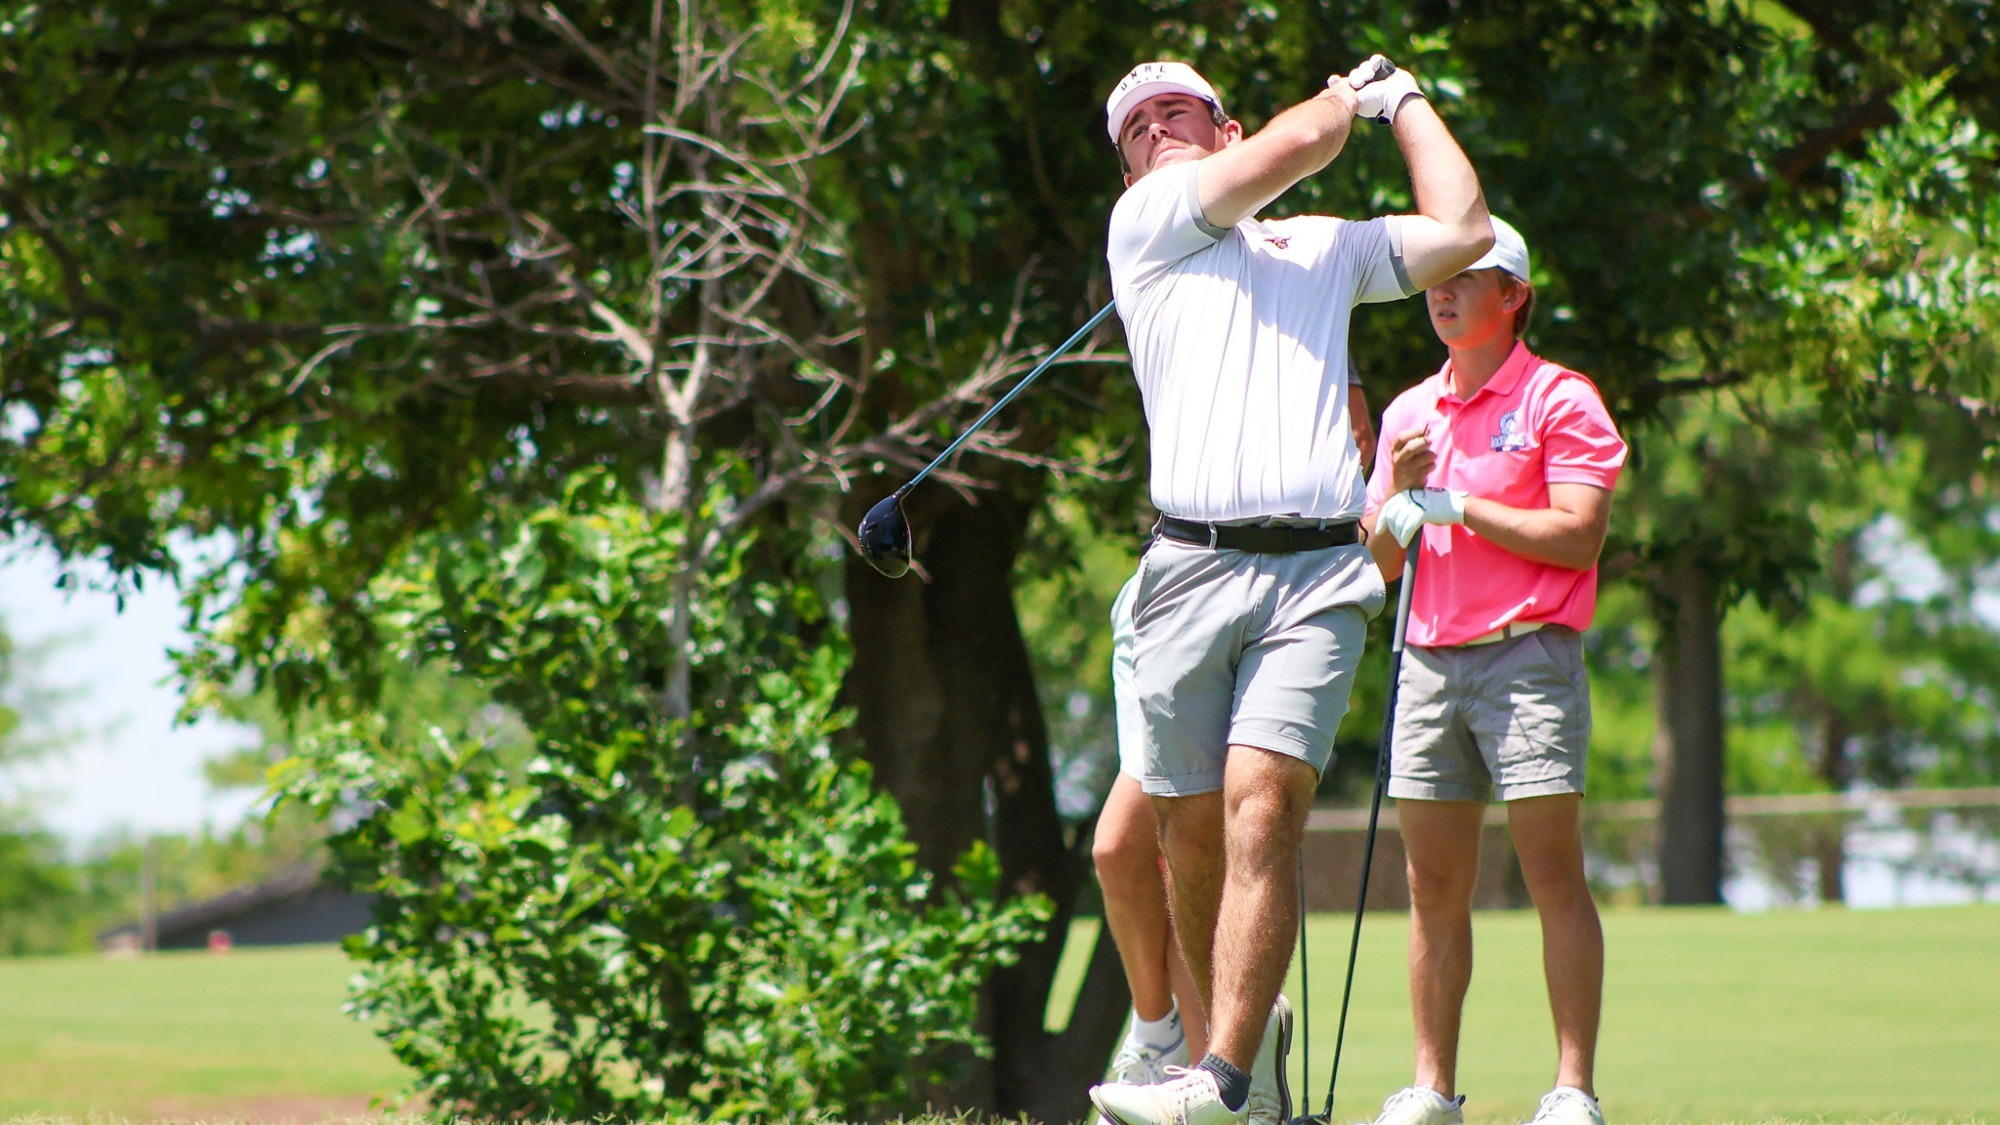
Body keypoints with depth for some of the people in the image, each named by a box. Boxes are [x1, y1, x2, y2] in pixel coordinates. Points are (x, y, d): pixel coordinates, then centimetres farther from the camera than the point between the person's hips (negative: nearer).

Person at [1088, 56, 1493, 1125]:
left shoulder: (1329, 246, 26)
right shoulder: (1144, 224, 13)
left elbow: (1463, 230, 15)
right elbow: (1302, 138, 4)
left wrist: (1402, 96, 27)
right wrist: (1347, 94, 25)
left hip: (1316, 576, 0)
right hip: (1189, 569, 0)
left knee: (1261, 805, -18)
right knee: (1189, 832, 0)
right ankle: (1246, 1033, 22)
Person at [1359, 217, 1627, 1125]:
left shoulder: (1560, 400, -1)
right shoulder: (1409, 412, 17)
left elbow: (1577, 537, -11)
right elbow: (1377, 561, 17)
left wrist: (1458, 507, -11)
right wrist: (1397, 495, -2)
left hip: (1526, 652, -6)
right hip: (1429, 663, 6)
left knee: (1554, 876, -8)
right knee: (1433, 887, 4)